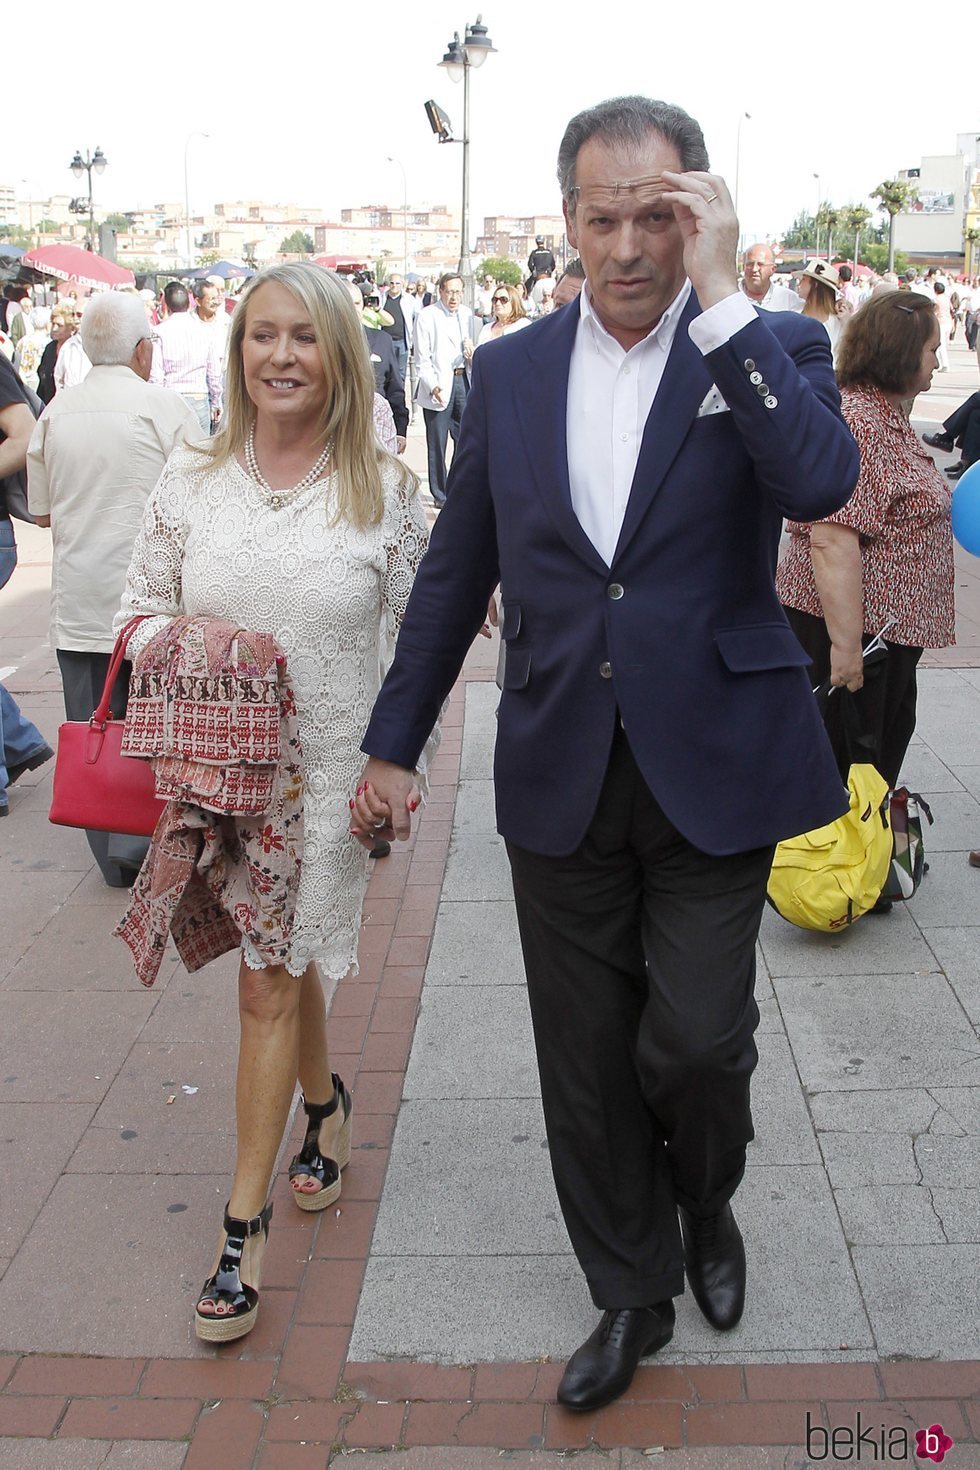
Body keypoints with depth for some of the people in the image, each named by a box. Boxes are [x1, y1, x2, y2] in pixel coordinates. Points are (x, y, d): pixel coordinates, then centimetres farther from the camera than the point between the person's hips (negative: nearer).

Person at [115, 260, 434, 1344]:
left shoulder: (383, 489, -6)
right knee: (281, 969, 18)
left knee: (270, 986, -2)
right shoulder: (189, 481, 0)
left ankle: (243, 1226, 10)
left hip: (328, 770, -3)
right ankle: (324, 1101, 48)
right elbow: (144, 605, 9)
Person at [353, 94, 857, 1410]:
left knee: (695, 1043, -2)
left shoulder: (771, 347, -3)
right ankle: (633, 1291, 35)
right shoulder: (510, 372, 5)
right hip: (560, 773, 3)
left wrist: (717, 296, -22)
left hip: (713, 769, -3)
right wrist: (393, 744, 10)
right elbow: (457, 571, 10)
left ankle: (707, 1202, 35)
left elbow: (821, 481, -25)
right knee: (587, 1062, 12)